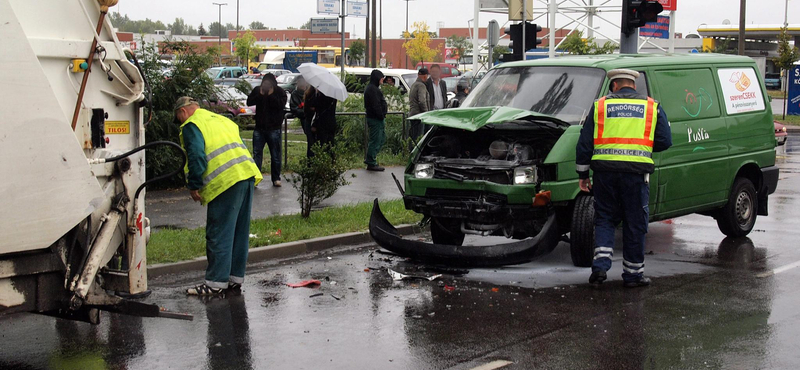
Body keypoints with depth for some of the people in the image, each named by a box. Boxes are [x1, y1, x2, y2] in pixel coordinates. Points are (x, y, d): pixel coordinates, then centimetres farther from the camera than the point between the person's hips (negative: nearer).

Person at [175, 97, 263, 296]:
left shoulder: (191, 126, 2)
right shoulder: (221, 120, 27)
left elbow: (196, 156, -12)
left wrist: (194, 186, -4)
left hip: (225, 182, -8)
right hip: (248, 176, 8)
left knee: (218, 234, -3)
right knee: (240, 231, 14)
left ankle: (215, 282, -1)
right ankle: (235, 277, 21)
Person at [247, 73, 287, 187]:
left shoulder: (280, 92, -3)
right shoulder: (257, 90, 5)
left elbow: (281, 105, -17)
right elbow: (249, 102, -5)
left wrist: (271, 95, -22)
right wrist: (260, 95, -17)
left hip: (274, 128, -2)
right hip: (259, 127, 2)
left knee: (275, 155, 3)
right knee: (257, 153, -1)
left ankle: (276, 178, 12)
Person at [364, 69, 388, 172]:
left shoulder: (373, 88, 20)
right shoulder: (372, 89, -16)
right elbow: (376, 105, -21)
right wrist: (381, 116, -18)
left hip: (378, 118, 11)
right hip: (376, 119, -11)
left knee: (382, 139, 17)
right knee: (375, 141, -6)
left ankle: (369, 159, 22)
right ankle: (371, 163, 0)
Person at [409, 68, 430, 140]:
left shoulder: (413, 85, 17)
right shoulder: (421, 85, -13)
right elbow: (422, 101, -23)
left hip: (412, 114, 10)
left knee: (413, 136, 13)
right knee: (418, 138, -11)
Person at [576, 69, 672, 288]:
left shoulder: (600, 105, 9)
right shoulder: (652, 107, 10)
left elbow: (585, 143, 7)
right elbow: (665, 141, 7)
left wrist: (583, 174, 13)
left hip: (605, 169, 1)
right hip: (636, 171, 0)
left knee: (604, 219, 13)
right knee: (635, 224, 9)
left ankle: (600, 265, -2)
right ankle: (633, 274, 14)